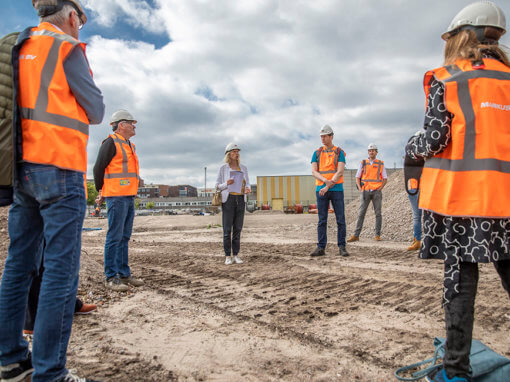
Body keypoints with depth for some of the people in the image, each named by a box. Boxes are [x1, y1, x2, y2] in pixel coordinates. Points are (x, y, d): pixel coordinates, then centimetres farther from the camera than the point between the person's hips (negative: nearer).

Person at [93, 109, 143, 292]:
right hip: (116, 196, -8)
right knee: (115, 237, -7)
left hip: (129, 197, 8)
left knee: (125, 237, 10)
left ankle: (124, 274, 17)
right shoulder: (111, 143, -5)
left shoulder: (130, 146, 21)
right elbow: (98, 168, -5)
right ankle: (111, 277, 0)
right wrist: (102, 192, 4)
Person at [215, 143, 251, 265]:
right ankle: (228, 256, 4)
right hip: (228, 199, -3)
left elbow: (247, 184, 12)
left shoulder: (243, 168, 12)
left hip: (240, 200, 3)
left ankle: (236, 255, 10)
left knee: (237, 228, 3)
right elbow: (218, 186, 2)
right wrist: (226, 184, -20)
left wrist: (248, 189, -14)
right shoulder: (223, 168, 2)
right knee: (227, 228, -4)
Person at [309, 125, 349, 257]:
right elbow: (314, 172, 0)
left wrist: (328, 187, -17)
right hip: (321, 190, 2)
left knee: (340, 219, -1)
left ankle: (342, 247, 6)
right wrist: (325, 181, -19)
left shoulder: (340, 153, 3)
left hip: (337, 189, -2)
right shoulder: (317, 153, 11)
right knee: (322, 220, 3)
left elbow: (340, 172, -8)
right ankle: (321, 248, 7)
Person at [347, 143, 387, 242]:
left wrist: (380, 189, -6)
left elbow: (385, 179, 8)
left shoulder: (381, 164, 8)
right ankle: (356, 235, -4)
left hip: (376, 192, 0)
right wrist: (360, 189, -4)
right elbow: (357, 177, 9)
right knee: (361, 213, -4)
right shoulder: (363, 163, 9)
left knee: (378, 213, 1)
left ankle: (378, 235, 8)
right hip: (365, 192, 0)